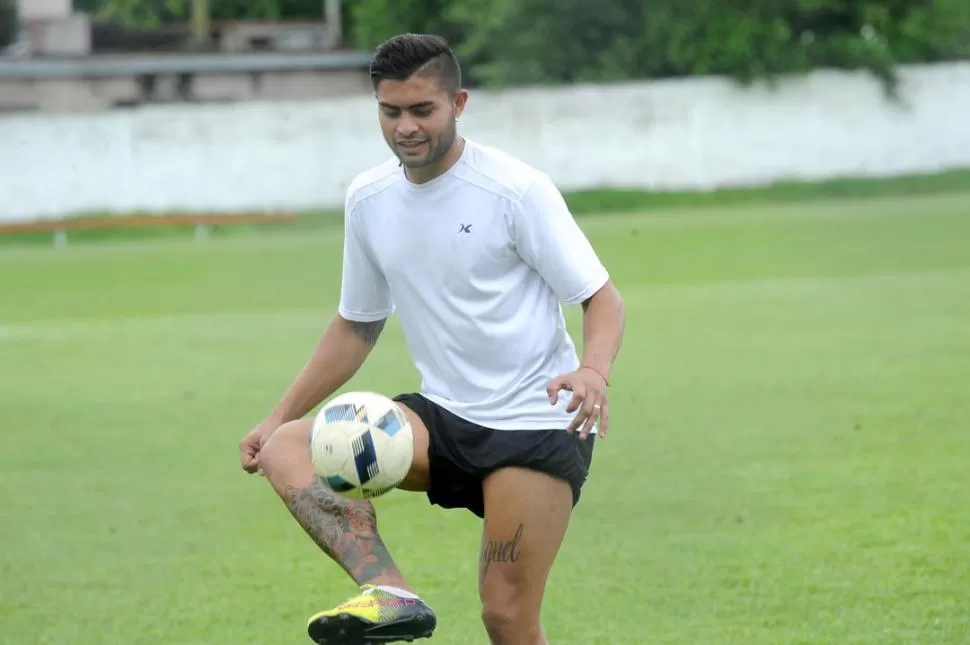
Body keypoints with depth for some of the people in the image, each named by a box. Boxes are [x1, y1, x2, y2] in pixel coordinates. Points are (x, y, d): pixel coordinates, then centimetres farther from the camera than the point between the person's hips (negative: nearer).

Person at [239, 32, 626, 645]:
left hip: (537, 424, -5)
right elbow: (357, 325, 19)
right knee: (285, 449, -18)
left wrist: (594, 370, -31)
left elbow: (602, 297, -9)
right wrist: (279, 417, 10)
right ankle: (392, 595, -37)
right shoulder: (367, 199, 6)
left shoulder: (517, 189, -11)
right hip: (444, 417, 5)